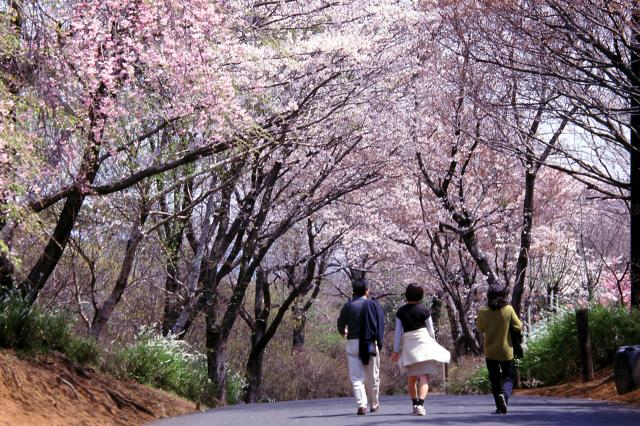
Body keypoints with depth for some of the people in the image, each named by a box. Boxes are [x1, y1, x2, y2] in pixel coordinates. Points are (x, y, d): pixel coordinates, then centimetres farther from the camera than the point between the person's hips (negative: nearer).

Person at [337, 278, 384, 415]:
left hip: (352, 344, 0)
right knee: (372, 376, 13)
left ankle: (361, 404, -16)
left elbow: (341, 325, 12)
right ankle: (373, 404, 25)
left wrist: (344, 333, 34)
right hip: (370, 343, 0)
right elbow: (381, 324, -8)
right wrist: (379, 342, -8)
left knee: (356, 376, 0)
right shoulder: (373, 305, 1)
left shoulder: (348, 306, 3)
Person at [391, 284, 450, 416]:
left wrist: (395, 350, 4)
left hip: (409, 346, 2)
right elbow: (431, 331, 2)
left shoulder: (401, 312, 1)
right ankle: (420, 404, -22)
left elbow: (398, 332, 0)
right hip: (424, 343, -2)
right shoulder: (424, 310, -2)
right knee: (424, 377, -6)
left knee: (411, 378, 18)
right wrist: (433, 346, 17)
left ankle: (415, 404, 25)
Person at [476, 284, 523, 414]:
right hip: (506, 350, -1)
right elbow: (518, 326, -5)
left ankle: (500, 406, 12)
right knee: (508, 376, 10)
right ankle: (504, 394, -19)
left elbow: (480, 329, 3)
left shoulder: (483, 312, -9)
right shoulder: (508, 309, -12)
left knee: (495, 379, 12)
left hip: (490, 351, 1)